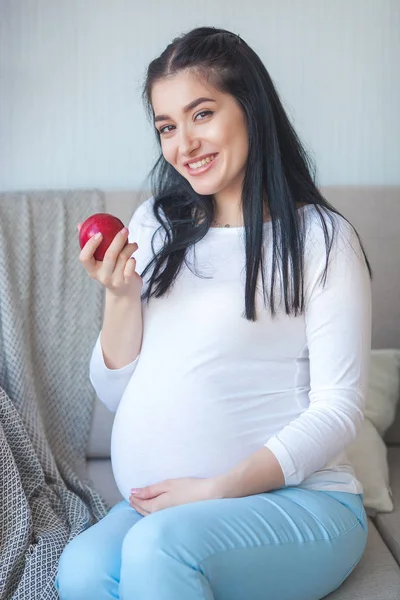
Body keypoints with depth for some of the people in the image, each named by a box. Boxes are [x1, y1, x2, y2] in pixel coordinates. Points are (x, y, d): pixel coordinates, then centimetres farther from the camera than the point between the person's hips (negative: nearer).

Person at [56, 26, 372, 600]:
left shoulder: (321, 238, -4)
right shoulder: (153, 224, 11)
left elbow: (337, 411, -8)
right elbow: (117, 395, 11)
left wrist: (218, 489, -16)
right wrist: (120, 296, -6)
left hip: (297, 503, -3)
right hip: (154, 503, 4)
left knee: (157, 546, -32)